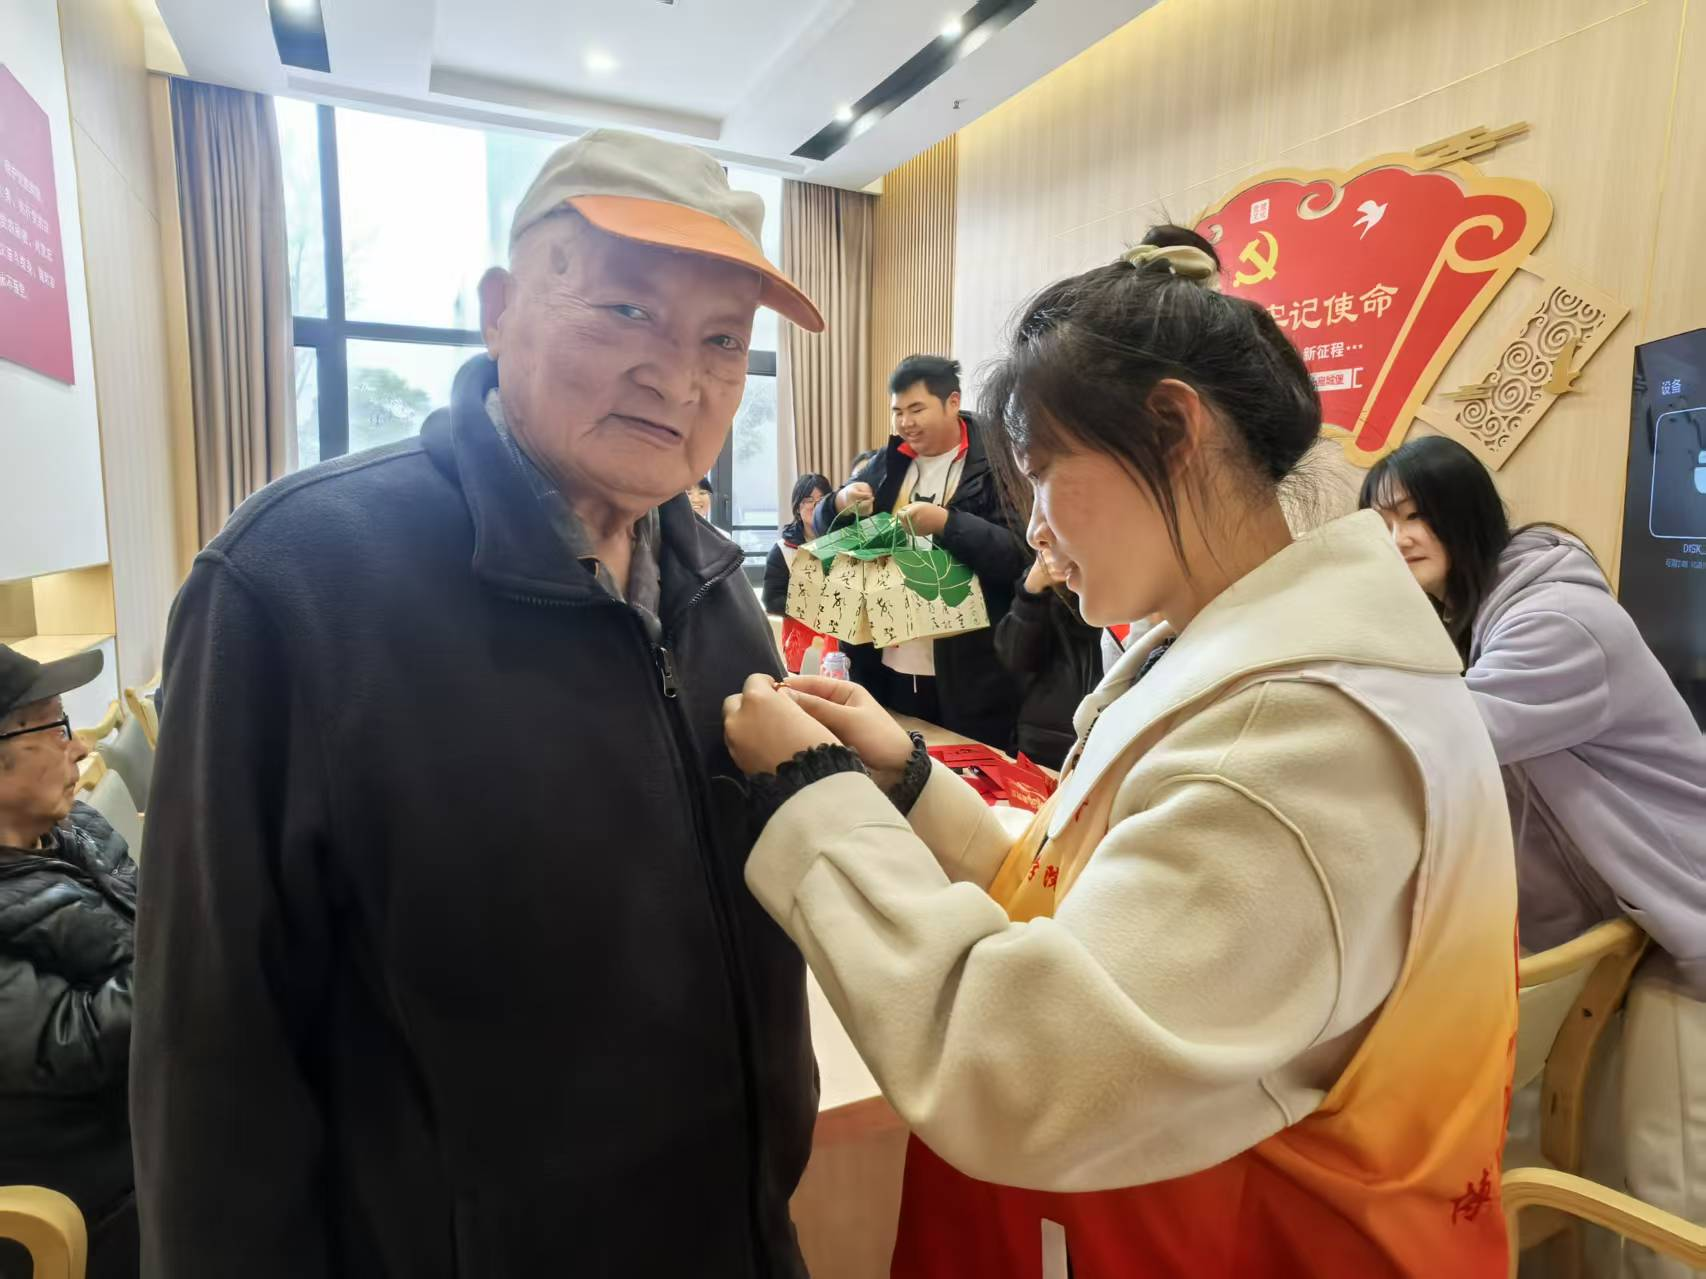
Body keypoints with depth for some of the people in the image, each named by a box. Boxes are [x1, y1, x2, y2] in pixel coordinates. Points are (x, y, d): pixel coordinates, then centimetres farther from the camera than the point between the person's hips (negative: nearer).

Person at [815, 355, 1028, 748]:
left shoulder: (993, 466, -8)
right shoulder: (887, 463, 10)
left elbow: (1020, 557, -17)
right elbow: (822, 525, 13)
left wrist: (946, 524, -26)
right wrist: (840, 503, -8)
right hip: (887, 667, 6)